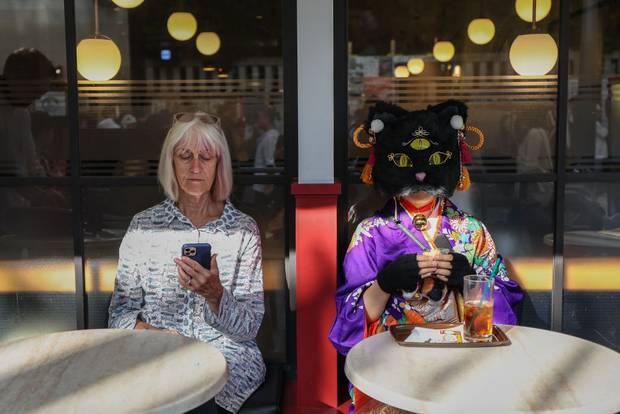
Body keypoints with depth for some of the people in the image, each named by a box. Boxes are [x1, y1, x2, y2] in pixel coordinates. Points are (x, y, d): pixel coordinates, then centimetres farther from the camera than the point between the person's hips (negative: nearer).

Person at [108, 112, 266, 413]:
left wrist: (214, 294, -22)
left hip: (227, 357, 0)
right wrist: (150, 332, -16)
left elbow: (250, 327, -2)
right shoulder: (144, 225, 4)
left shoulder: (243, 229, 1)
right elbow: (121, 313, 5)